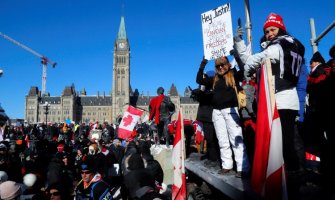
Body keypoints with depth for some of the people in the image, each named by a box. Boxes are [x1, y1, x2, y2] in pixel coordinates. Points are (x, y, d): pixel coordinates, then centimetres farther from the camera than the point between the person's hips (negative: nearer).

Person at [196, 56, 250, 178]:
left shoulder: (234, 75, 5)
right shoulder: (214, 79, 16)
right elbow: (199, 80, 15)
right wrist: (203, 64, 13)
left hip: (230, 110, -5)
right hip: (217, 112, 5)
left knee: (236, 139, -8)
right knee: (222, 141, 7)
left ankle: (243, 168, -5)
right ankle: (226, 165, 15)